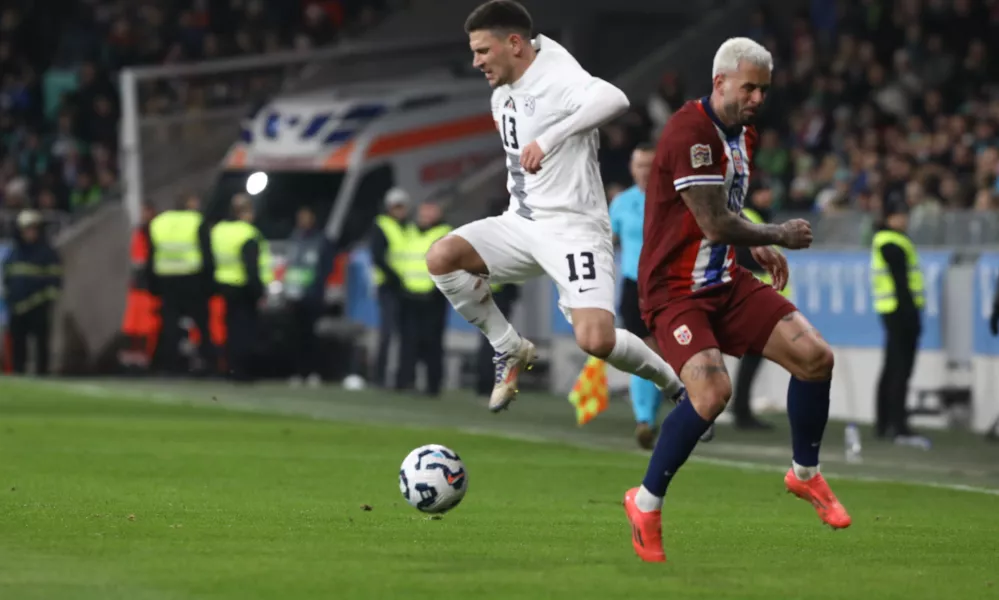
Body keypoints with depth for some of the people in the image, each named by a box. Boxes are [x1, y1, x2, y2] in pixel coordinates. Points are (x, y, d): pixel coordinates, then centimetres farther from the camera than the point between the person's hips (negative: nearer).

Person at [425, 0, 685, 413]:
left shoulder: (556, 79, -18)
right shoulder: (503, 89, 9)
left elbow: (614, 100, -40)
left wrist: (549, 139, -46)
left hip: (573, 228, -8)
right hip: (521, 223, 8)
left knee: (596, 341, -24)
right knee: (442, 257, -15)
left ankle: (674, 383, 6)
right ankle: (510, 350, 3)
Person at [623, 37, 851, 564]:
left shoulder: (744, 135, 10)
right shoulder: (691, 131, -21)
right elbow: (715, 224, -24)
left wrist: (757, 246, 11)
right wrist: (779, 236, -10)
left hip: (725, 283, 9)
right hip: (675, 289, -9)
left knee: (815, 356, -5)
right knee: (713, 389, -29)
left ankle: (805, 474, 19)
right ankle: (646, 504, -9)